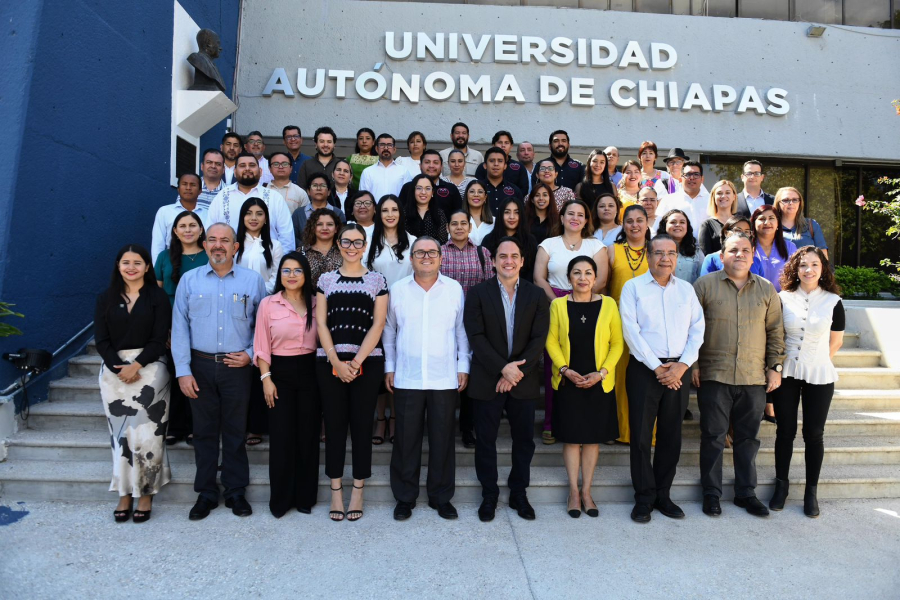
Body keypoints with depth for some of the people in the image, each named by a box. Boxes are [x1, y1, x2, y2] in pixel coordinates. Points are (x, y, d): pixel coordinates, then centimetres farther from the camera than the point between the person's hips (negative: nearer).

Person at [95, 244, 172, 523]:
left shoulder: (157, 297, 2)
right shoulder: (106, 298, 9)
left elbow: (159, 339, -4)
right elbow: (101, 340, 3)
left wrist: (136, 365, -16)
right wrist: (120, 368, -12)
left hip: (149, 369, -2)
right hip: (114, 371, 3)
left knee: (146, 433, -4)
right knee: (121, 434, 4)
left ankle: (146, 493, 6)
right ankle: (125, 493, 12)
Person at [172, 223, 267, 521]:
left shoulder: (253, 280, 3)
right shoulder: (189, 280, 5)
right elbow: (179, 327, 2)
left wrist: (252, 353, -5)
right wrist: (183, 370, -4)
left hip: (237, 366, -1)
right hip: (200, 366, 1)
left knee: (235, 432, 7)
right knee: (204, 431, 9)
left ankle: (236, 492, 21)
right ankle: (206, 493, 23)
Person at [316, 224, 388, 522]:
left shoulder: (377, 280, 5)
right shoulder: (326, 279, 8)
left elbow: (378, 324, -2)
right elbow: (321, 323, 2)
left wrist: (356, 362, -10)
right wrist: (337, 362, -8)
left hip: (367, 361, -1)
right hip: (330, 362, 1)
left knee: (361, 424, 3)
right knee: (334, 423, 5)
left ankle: (358, 491, 16)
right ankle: (336, 490, 17)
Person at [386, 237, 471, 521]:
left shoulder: (454, 289, 3)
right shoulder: (398, 289, 4)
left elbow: (462, 330, 6)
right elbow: (389, 331, 9)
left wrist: (463, 366, 2)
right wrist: (389, 368, 6)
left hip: (445, 379, 0)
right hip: (406, 378, 0)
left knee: (443, 440, 8)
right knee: (406, 440, 7)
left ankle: (441, 497, 24)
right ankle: (405, 497, 23)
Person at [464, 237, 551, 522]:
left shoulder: (536, 295, 2)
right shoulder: (478, 293, -2)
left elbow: (539, 339, -4)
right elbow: (476, 337, -9)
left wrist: (515, 372, -13)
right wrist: (503, 368, -17)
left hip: (523, 380, 2)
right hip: (486, 380, -1)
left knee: (524, 439, 11)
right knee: (485, 440, 8)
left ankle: (519, 493, 29)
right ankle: (489, 495, 25)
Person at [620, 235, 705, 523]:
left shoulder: (686, 289, 11)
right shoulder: (633, 287, -1)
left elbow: (698, 329, 6)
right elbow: (631, 331, -8)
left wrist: (683, 365, -8)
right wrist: (657, 367, -11)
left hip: (678, 370, 4)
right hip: (644, 369, -3)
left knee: (671, 435, 10)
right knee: (641, 435, 0)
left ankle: (663, 494, 23)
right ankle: (644, 499, 12)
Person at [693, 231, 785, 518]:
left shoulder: (766, 290, 8)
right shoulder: (705, 284, -1)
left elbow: (775, 331, 11)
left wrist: (775, 367, 6)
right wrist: (692, 364, -5)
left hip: (754, 378, 3)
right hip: (713, 376, -3)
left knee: (748, 438, 12)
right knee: (713, 437, 4)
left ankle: (746, 493, 25)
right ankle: (711, 494, 17)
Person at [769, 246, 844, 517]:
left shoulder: (833, 301, -3)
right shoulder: (783, 298, -2)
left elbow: (836, 342, 6)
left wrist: (815, 361, 8)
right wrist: (778, 364, 5)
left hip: (819, 376, 0)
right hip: (786, 373, 1)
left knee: (814, 434, 6)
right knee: (785, 431, 7)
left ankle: (811, 491, 19)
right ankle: (781, 484, 22)